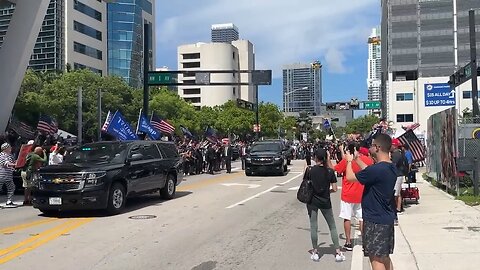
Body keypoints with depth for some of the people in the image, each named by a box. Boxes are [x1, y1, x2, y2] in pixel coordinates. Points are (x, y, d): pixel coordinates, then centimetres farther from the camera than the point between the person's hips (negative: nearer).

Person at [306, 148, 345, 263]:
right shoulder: (330, 171, -7)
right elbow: (334, 189, -5)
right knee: (332, 227, 11)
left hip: (312, 201, -1)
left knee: (313, 227, 8)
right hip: (325, 202, 1)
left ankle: (315, 251, 15)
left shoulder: (310, 170, -10)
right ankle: (338, 252, 11)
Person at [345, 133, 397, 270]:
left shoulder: (377, 169, -25)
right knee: (384, 257, 19)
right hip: (388, 218, 9)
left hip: (375, 220, -9)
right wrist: (357, 159, 22)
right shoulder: (391, 168, 4)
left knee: (376, 258, -1)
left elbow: (350, 177, -14)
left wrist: (349, 161, 4)